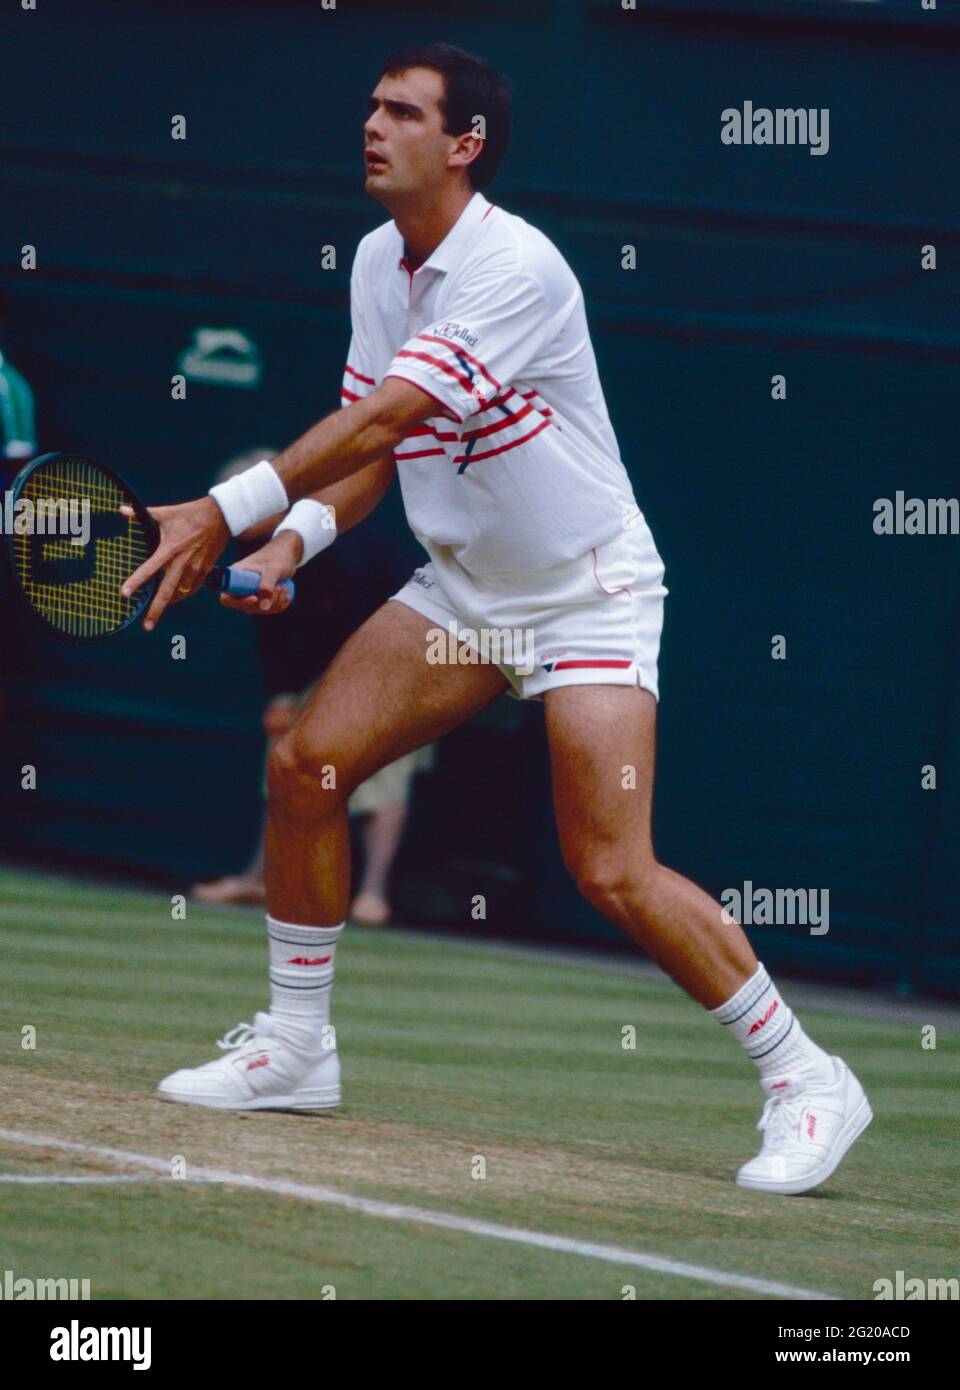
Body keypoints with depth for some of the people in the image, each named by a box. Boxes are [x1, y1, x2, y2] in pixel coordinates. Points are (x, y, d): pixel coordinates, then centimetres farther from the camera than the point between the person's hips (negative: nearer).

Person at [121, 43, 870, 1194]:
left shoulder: (514, 269, -25)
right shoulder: (376, 264, 3)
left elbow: (384, 417, -32)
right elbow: (373, 443, 8)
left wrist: (223, 513, -34)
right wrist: (297, 538, -11)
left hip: (587, 595, -8)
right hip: (461, 588, 8)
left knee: (612, 872, -16)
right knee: (305, 765, -4)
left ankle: (804, 1078, -2)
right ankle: (294, 1045, 11)